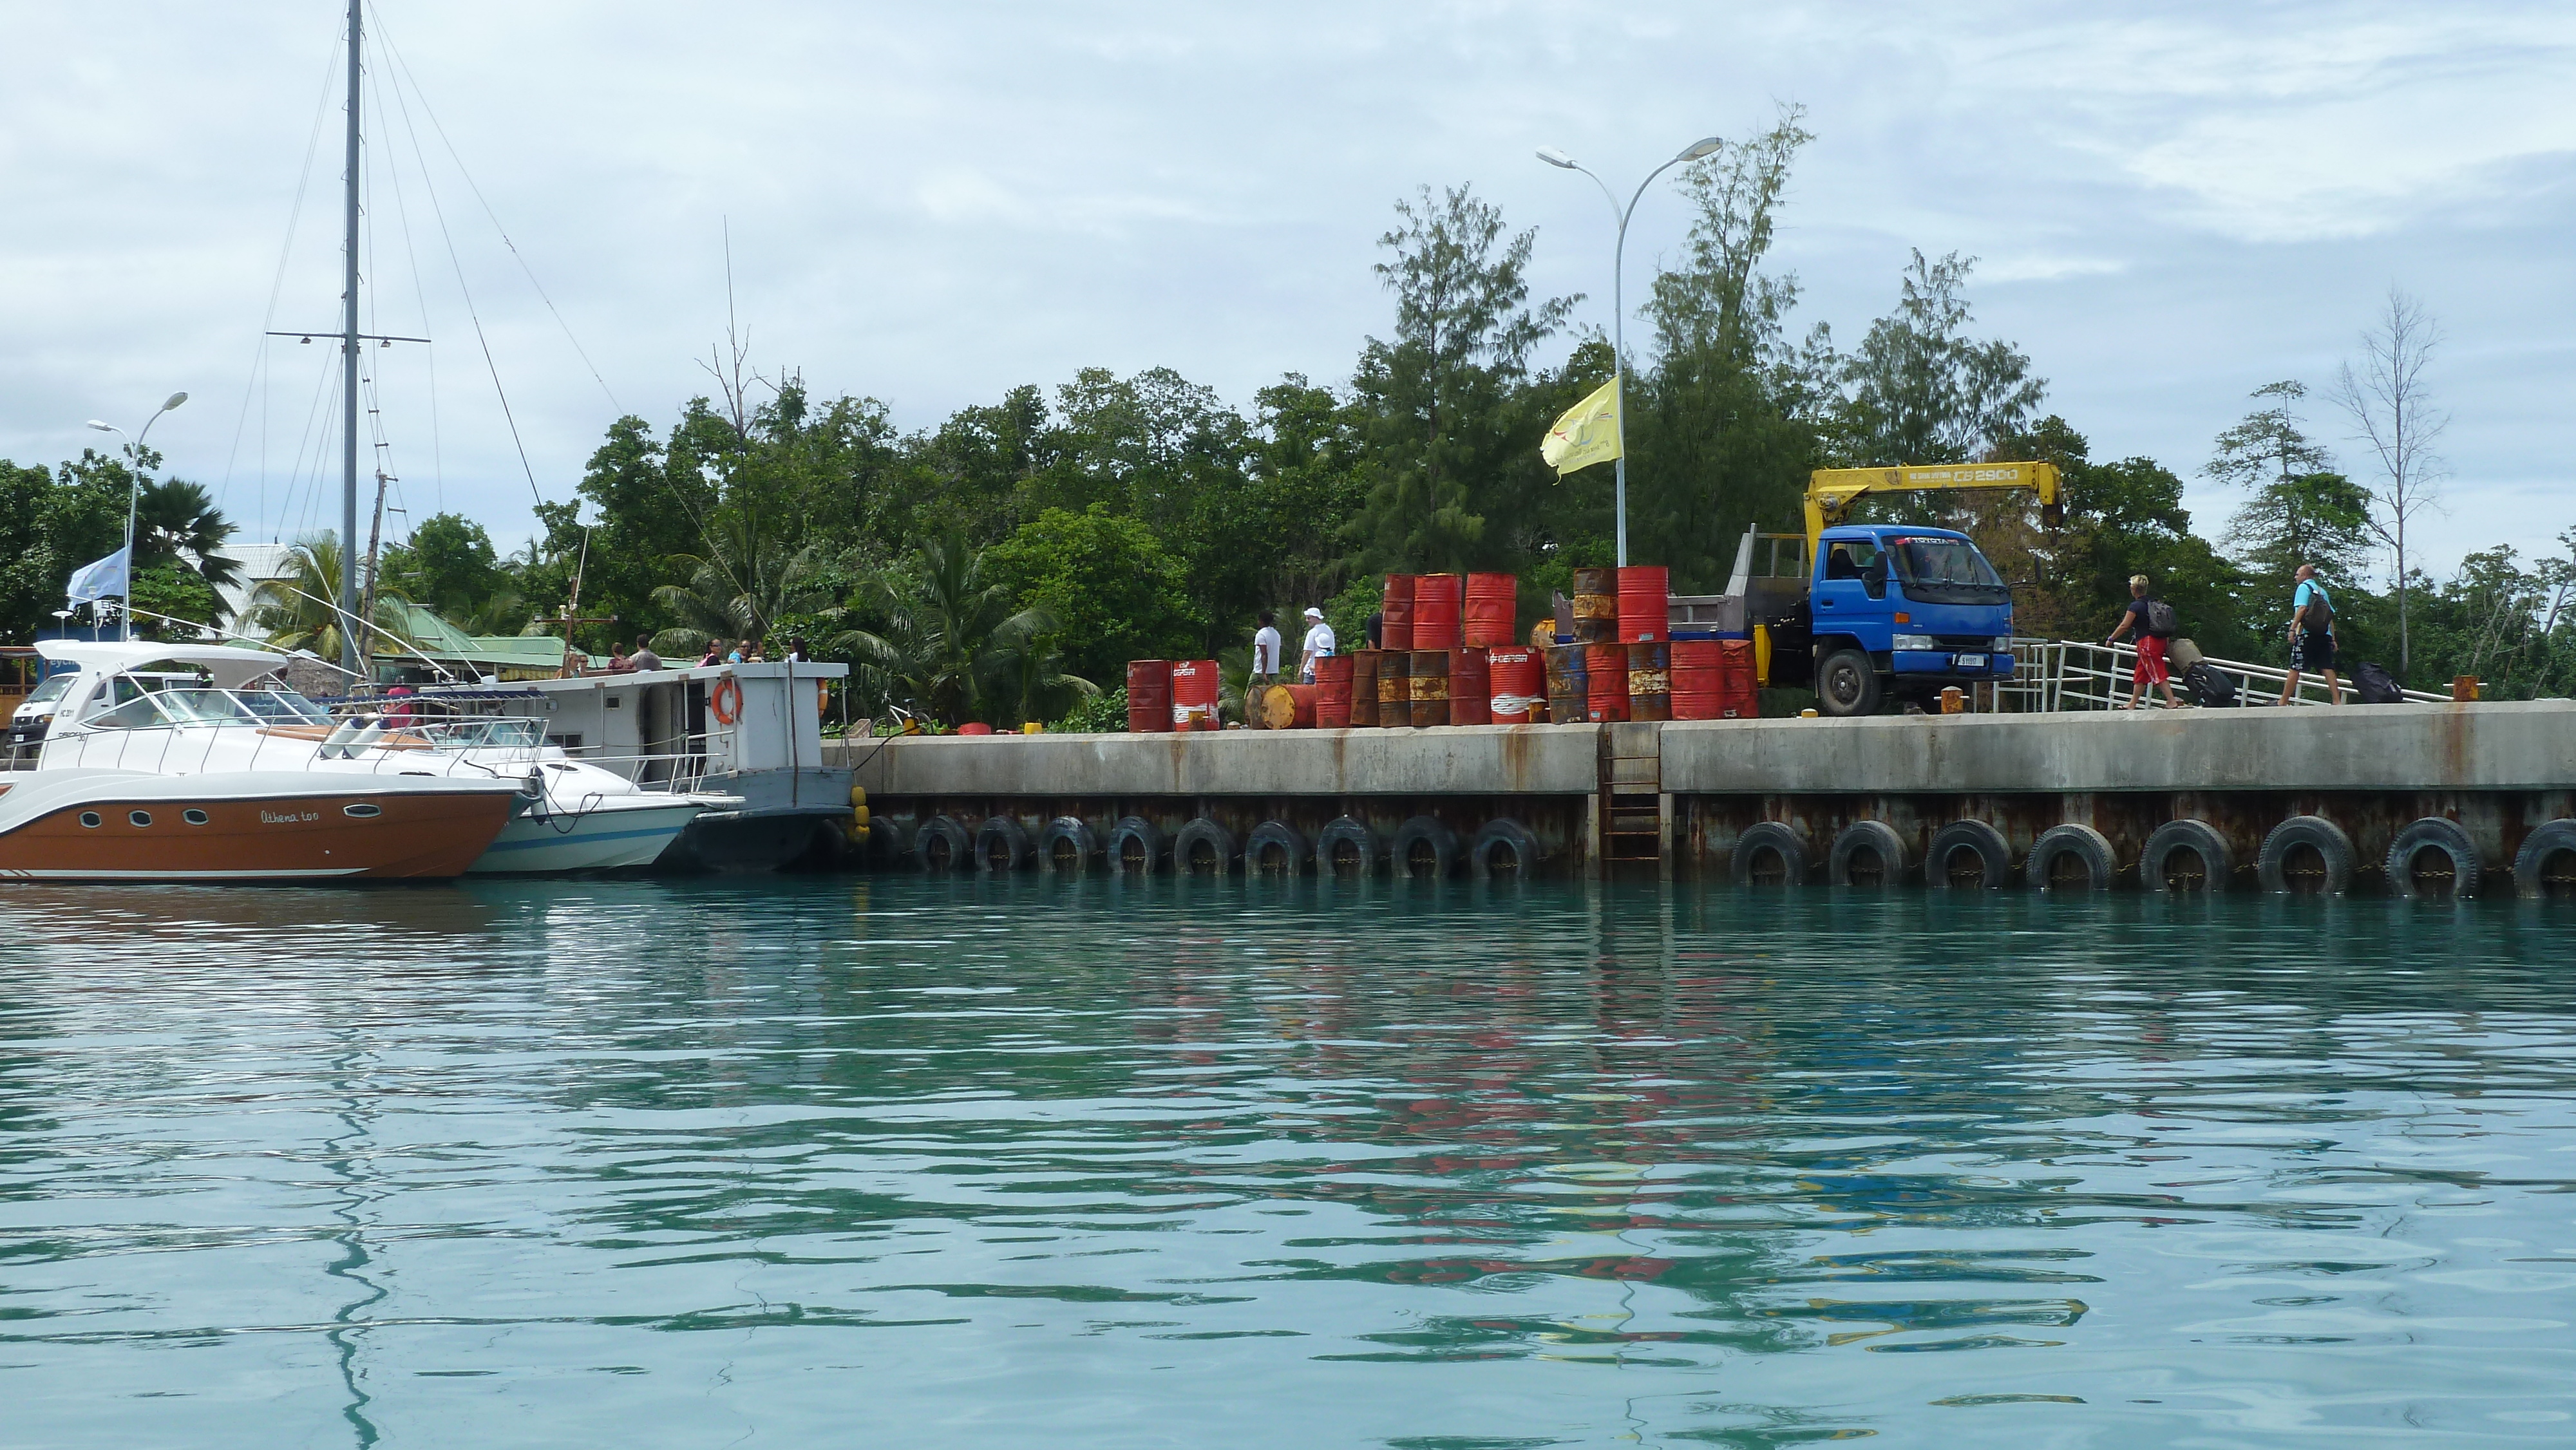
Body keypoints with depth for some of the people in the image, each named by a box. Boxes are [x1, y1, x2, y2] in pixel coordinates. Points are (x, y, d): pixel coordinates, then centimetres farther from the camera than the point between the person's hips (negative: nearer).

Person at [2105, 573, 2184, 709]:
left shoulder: (2136, 606, -10)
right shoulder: (2155, 603, 12)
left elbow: (2124, 626, -10)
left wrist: (2111, 639, 3)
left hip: (2147, 642, -8)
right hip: (2160, 641, 8)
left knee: (2159, 674, -9)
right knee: (2140, 675, 16)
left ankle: (2172, 702, -15)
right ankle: (2132, 705, 22)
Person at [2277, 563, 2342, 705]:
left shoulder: (2304, 587, 2)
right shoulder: (2322, 591, 21)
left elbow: (2302, 609, -12)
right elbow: (2331, 616, 18)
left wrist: (2292, 629, -15)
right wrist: (2333, 639, 18)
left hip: (2307, 634, -6)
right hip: (2324, 635, 6)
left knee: (2295, 669, -4)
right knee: (2327, 669, -1)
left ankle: (2283, 702, -3)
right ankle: (2337, 701, -11)